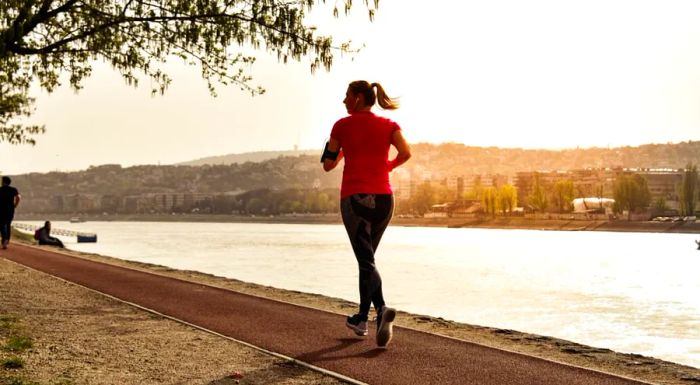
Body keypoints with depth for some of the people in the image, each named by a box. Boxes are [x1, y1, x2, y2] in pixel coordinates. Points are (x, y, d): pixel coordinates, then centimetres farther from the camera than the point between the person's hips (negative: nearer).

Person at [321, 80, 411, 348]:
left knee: (366, 261, -6)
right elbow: (406, 153, -8)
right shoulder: (389, 125, 8)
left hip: (354, 198, -3)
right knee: (367, 257, 18)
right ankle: (361, 318, 24)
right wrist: (388, 165, 13)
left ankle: (382, 308, -32)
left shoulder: (342, 125, 3)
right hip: (383, 198, 4)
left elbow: (328, 165, 8)